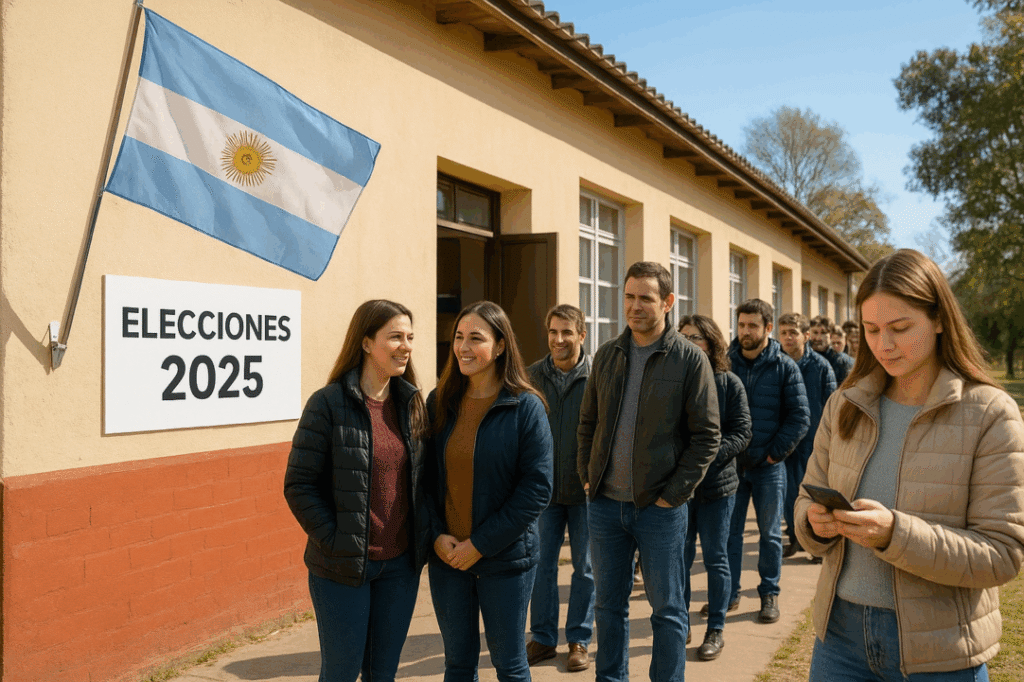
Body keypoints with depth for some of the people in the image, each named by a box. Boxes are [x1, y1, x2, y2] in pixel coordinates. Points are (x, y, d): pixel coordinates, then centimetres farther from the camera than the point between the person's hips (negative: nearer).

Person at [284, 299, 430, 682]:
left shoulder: (412, 403, 5)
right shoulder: (328, 403, -12)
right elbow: (299, 485, -11)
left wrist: (424, 539, 2)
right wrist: (334, 541, -14)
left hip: (401, 564, 5)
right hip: (342, 567, -4)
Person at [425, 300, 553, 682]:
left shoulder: (526, 407, -10)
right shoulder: (439, 403, 2)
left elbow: (537, 487, -14)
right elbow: (426, 477, 6)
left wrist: (481, 544, -14)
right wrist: (437, 536, -8)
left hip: (505, 560, -3)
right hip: (447, 558, 4)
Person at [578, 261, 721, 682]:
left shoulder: (690, 359, -6)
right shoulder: (607, 355, 7)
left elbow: (706, 436, -7)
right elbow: (588, 423, 15)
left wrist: (673, 493, -11)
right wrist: (587, 476, 6)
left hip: (660, 507, -4)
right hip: (606, 504, 4)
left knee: (667, 609, 8)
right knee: (609, 604, 15)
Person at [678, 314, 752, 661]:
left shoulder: (729, 383, -2)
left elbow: (741, 433, -5)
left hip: (717, 484, -1)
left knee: (716, 559, 8)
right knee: (678, 558, 8)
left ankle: (716, 630, 20)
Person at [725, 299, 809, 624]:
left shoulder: (784, 366, -3)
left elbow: (800, 416, -3)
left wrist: (776, 452, -8)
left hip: (769, 466, -1)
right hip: (731, 463, 2)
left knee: (769, 533, 9)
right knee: (729, 531, 7)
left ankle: (769, 594, 21)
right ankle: (729, 593, 19)